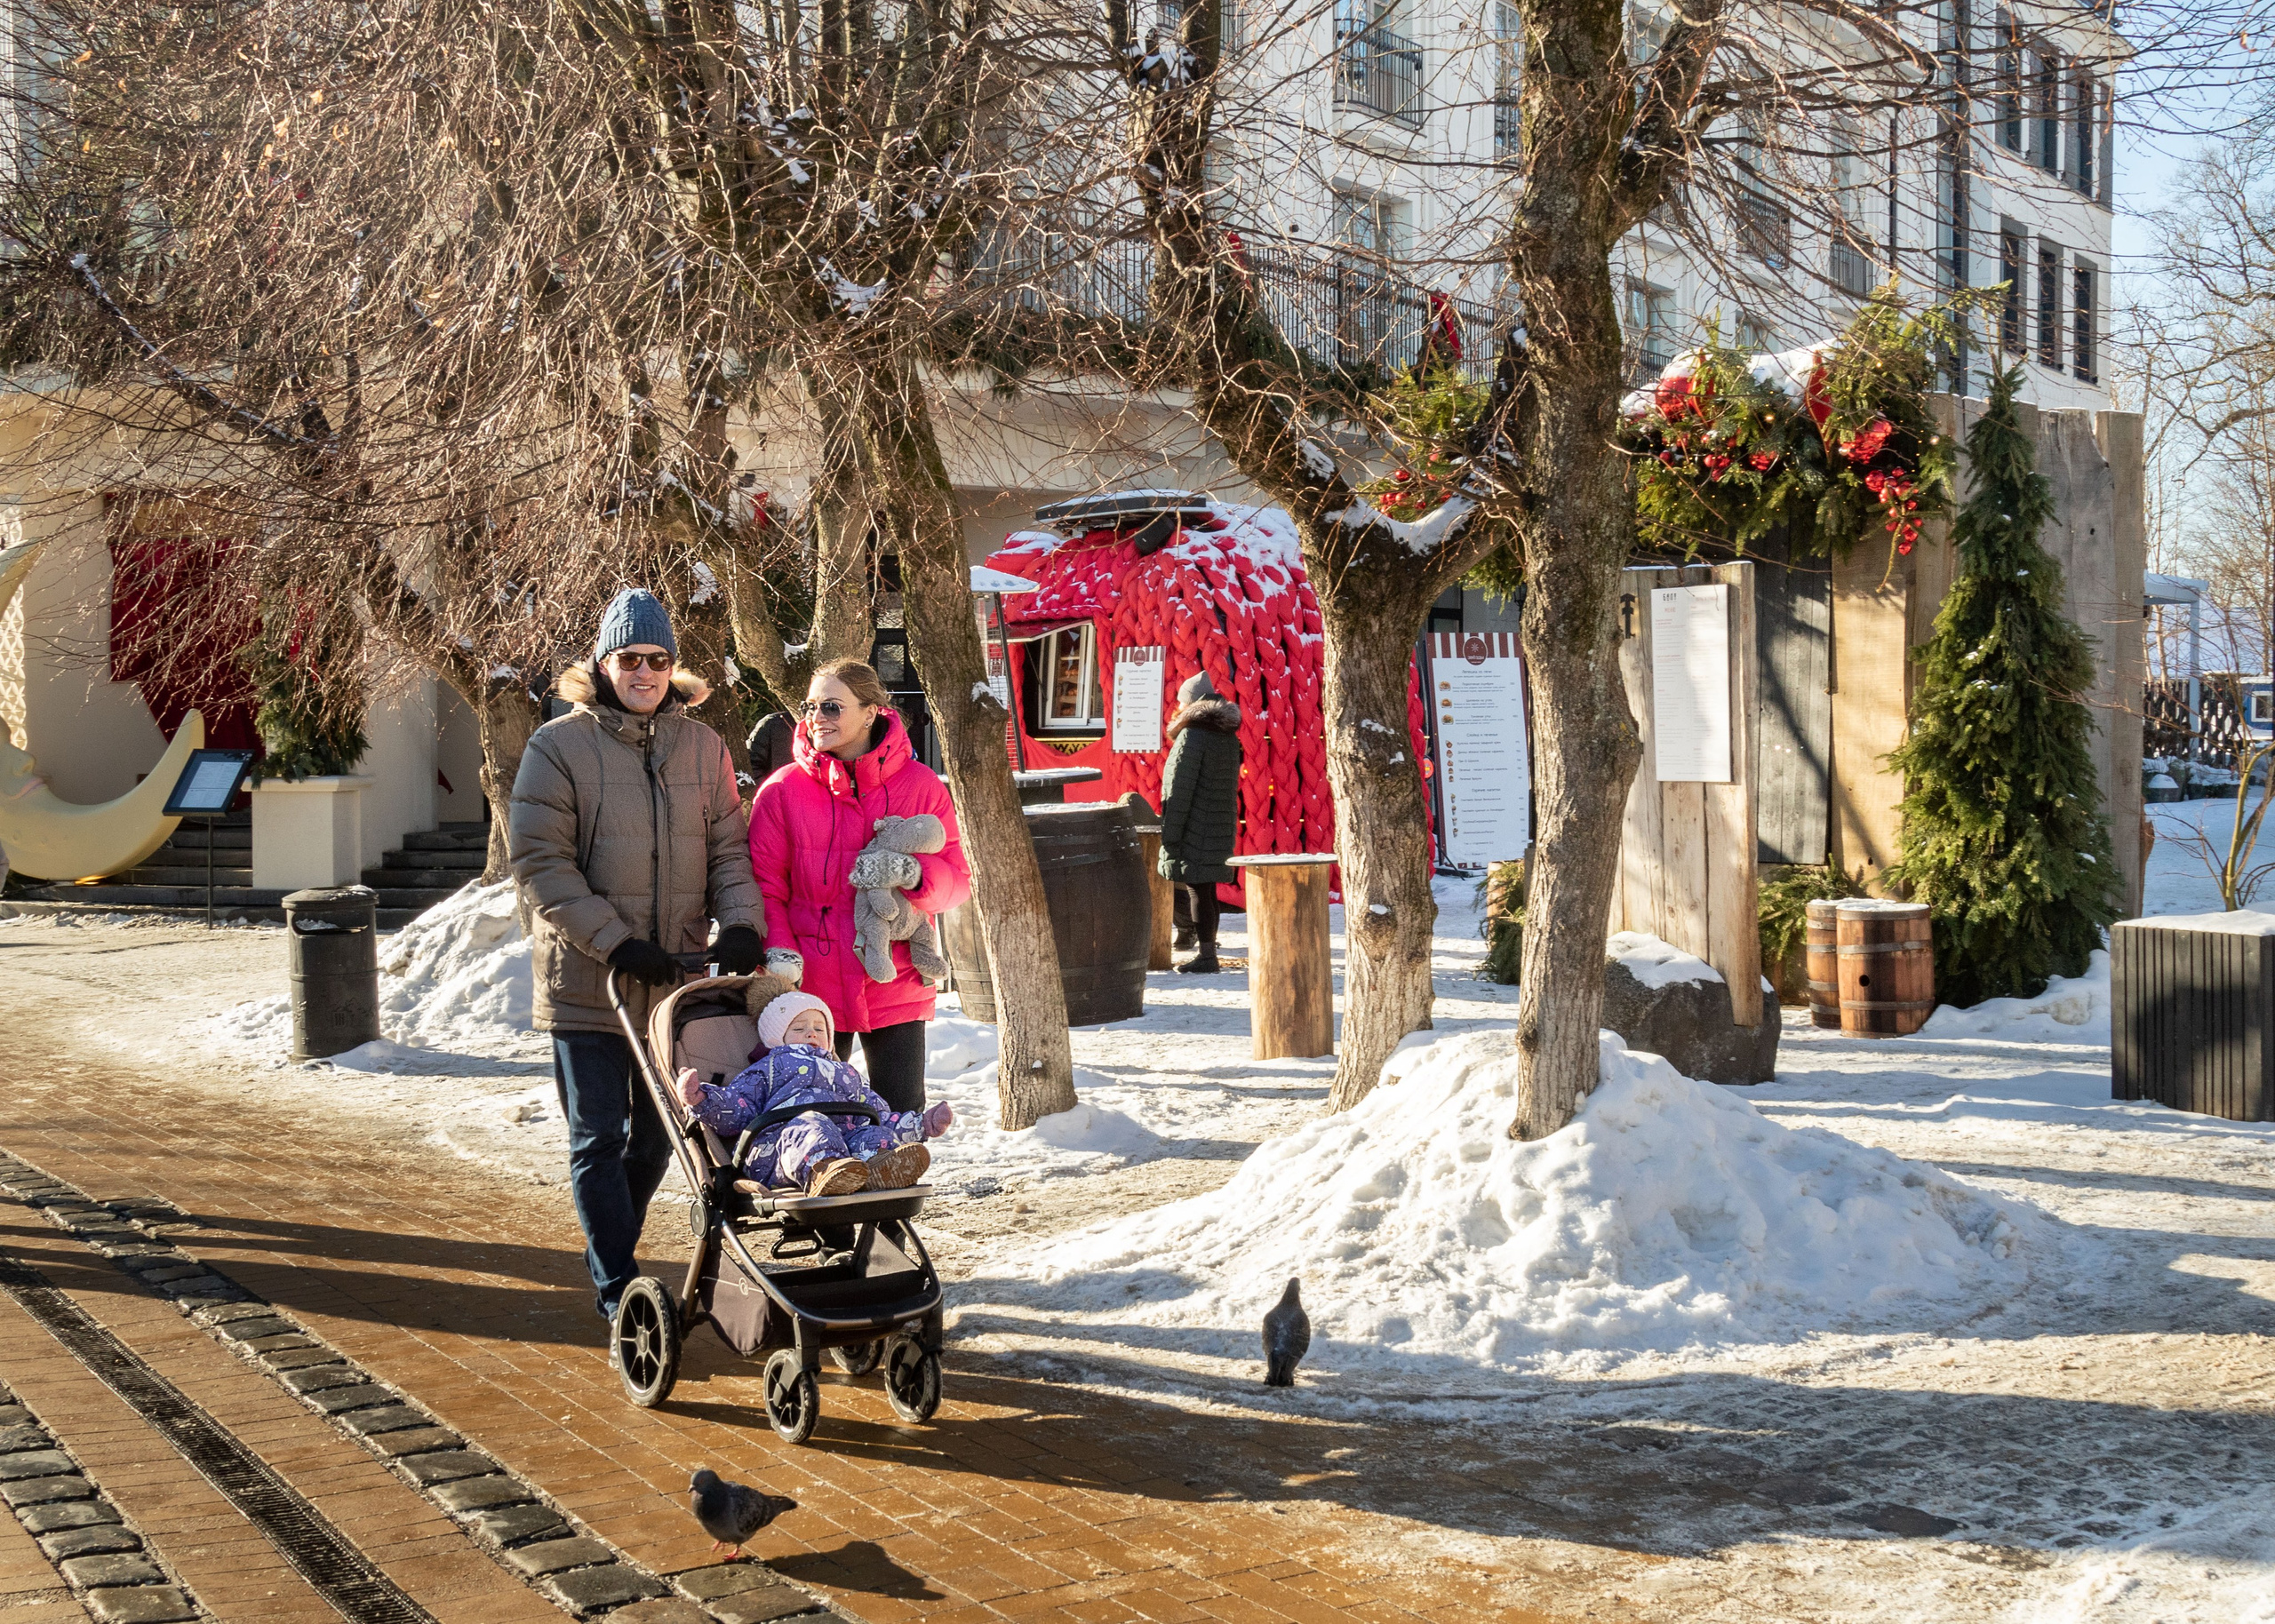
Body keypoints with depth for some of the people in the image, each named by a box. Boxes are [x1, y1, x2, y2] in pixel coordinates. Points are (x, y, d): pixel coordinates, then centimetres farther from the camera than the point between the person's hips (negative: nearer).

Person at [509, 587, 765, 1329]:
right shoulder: (558, 747, -6)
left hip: (676, 981, 4)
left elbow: (728, 847, 8)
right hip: (586, 983, -4)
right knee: (599, 1140, 1)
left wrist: (739, 922, -11)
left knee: (656, 1135, 15)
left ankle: (609, 1252, 35)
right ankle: (620, 1292, 9)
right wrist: (614, 942, -18)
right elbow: (539, 862, -11)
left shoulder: (702, 747, 8)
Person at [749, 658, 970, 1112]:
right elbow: (764, 885, 1)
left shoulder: (920, 786, 2)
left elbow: (958, 880, 1)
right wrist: (778, 951, -14)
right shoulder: (782, 790, 0)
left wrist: (913, 874, -20)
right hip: (811, 990, 0)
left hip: (896, 989, 1)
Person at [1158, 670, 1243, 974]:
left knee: (1197, 890, -5)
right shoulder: (1229, 736, 12)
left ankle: (1206, 957, -5)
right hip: (1223, 826, 8)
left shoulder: (1191, 736, -14)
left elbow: (1179, 792, -16)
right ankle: (1206, 945, 24)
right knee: (1206, 889, 16)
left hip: (1195, 829, -8)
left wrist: (1170, 837, -14)